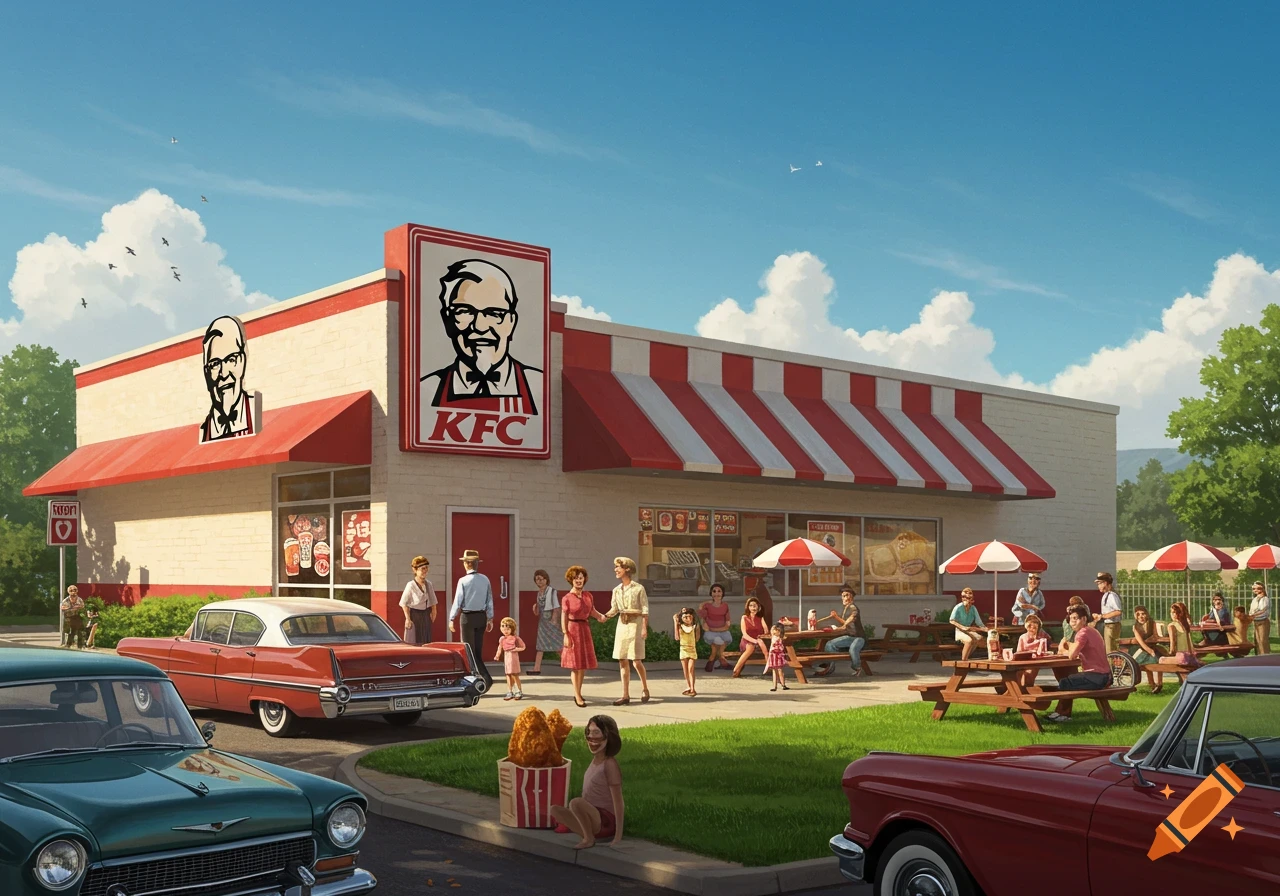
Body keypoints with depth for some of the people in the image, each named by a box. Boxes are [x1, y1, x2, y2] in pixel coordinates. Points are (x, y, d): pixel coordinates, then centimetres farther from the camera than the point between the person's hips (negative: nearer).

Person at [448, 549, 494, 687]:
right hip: (482, 617, 5)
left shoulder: (463, 581, -12)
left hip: (468, 617, -5)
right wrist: (490, 619, 15)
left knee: (470, 651, 3)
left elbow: (458, 601, -10)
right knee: (478, 651, 13)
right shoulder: (485, 579, 2)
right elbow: (490, 601, 7)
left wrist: (452, 619, -2)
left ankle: (486, 678, -3)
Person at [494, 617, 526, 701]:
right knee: (508, 676, 7)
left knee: (515, 675, -1)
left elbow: (523, 647, -4)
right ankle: (510, 692, 14)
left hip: (513, 658, -5)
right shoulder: (502, 639, 5)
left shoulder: (515, 638, -9)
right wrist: (497, 656, 2)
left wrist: (516, 649, -19)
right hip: (506, 658, 5)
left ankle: (519, 692, 11)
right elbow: (500, 648, 11)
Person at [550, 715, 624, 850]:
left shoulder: (609, 764, -17)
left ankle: (589, 839, -11)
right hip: (594, 816, 9)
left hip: (605, 820, -9)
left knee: (575, 802, -32)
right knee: (555, 810, 2)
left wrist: (618, 836, -20)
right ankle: (588, 835, -1)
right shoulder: (595, 760, 8)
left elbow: (618, 801, -18)